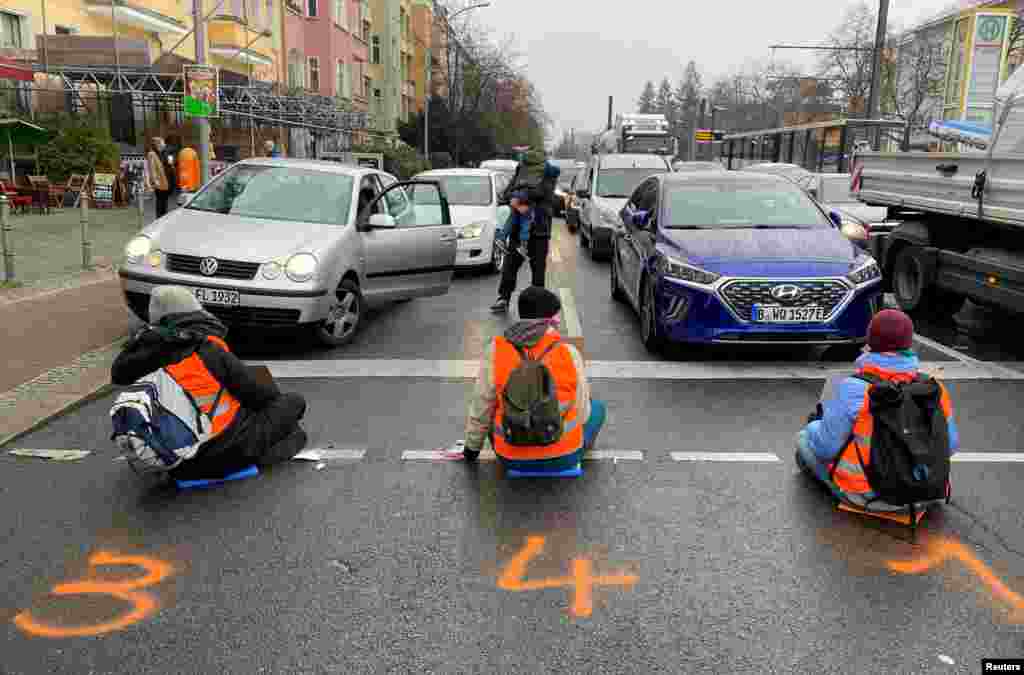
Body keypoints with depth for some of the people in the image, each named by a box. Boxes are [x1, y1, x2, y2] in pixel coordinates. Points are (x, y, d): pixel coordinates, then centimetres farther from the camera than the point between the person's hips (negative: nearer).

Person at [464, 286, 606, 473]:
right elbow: (581, 414, -5)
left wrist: (472, 446, 15)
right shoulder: (570, 353, -12)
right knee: (598, 407, 26)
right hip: (564, 457, -1)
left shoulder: (494, 351, -10)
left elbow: (481, 409, -2)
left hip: (513, 458, 1)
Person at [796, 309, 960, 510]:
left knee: (804, 437, 18)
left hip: (862, 493, -4)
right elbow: (951, 445, 1)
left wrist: (815, 427, 5)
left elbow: (825, 447, -18)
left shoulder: (853, 390, -25)